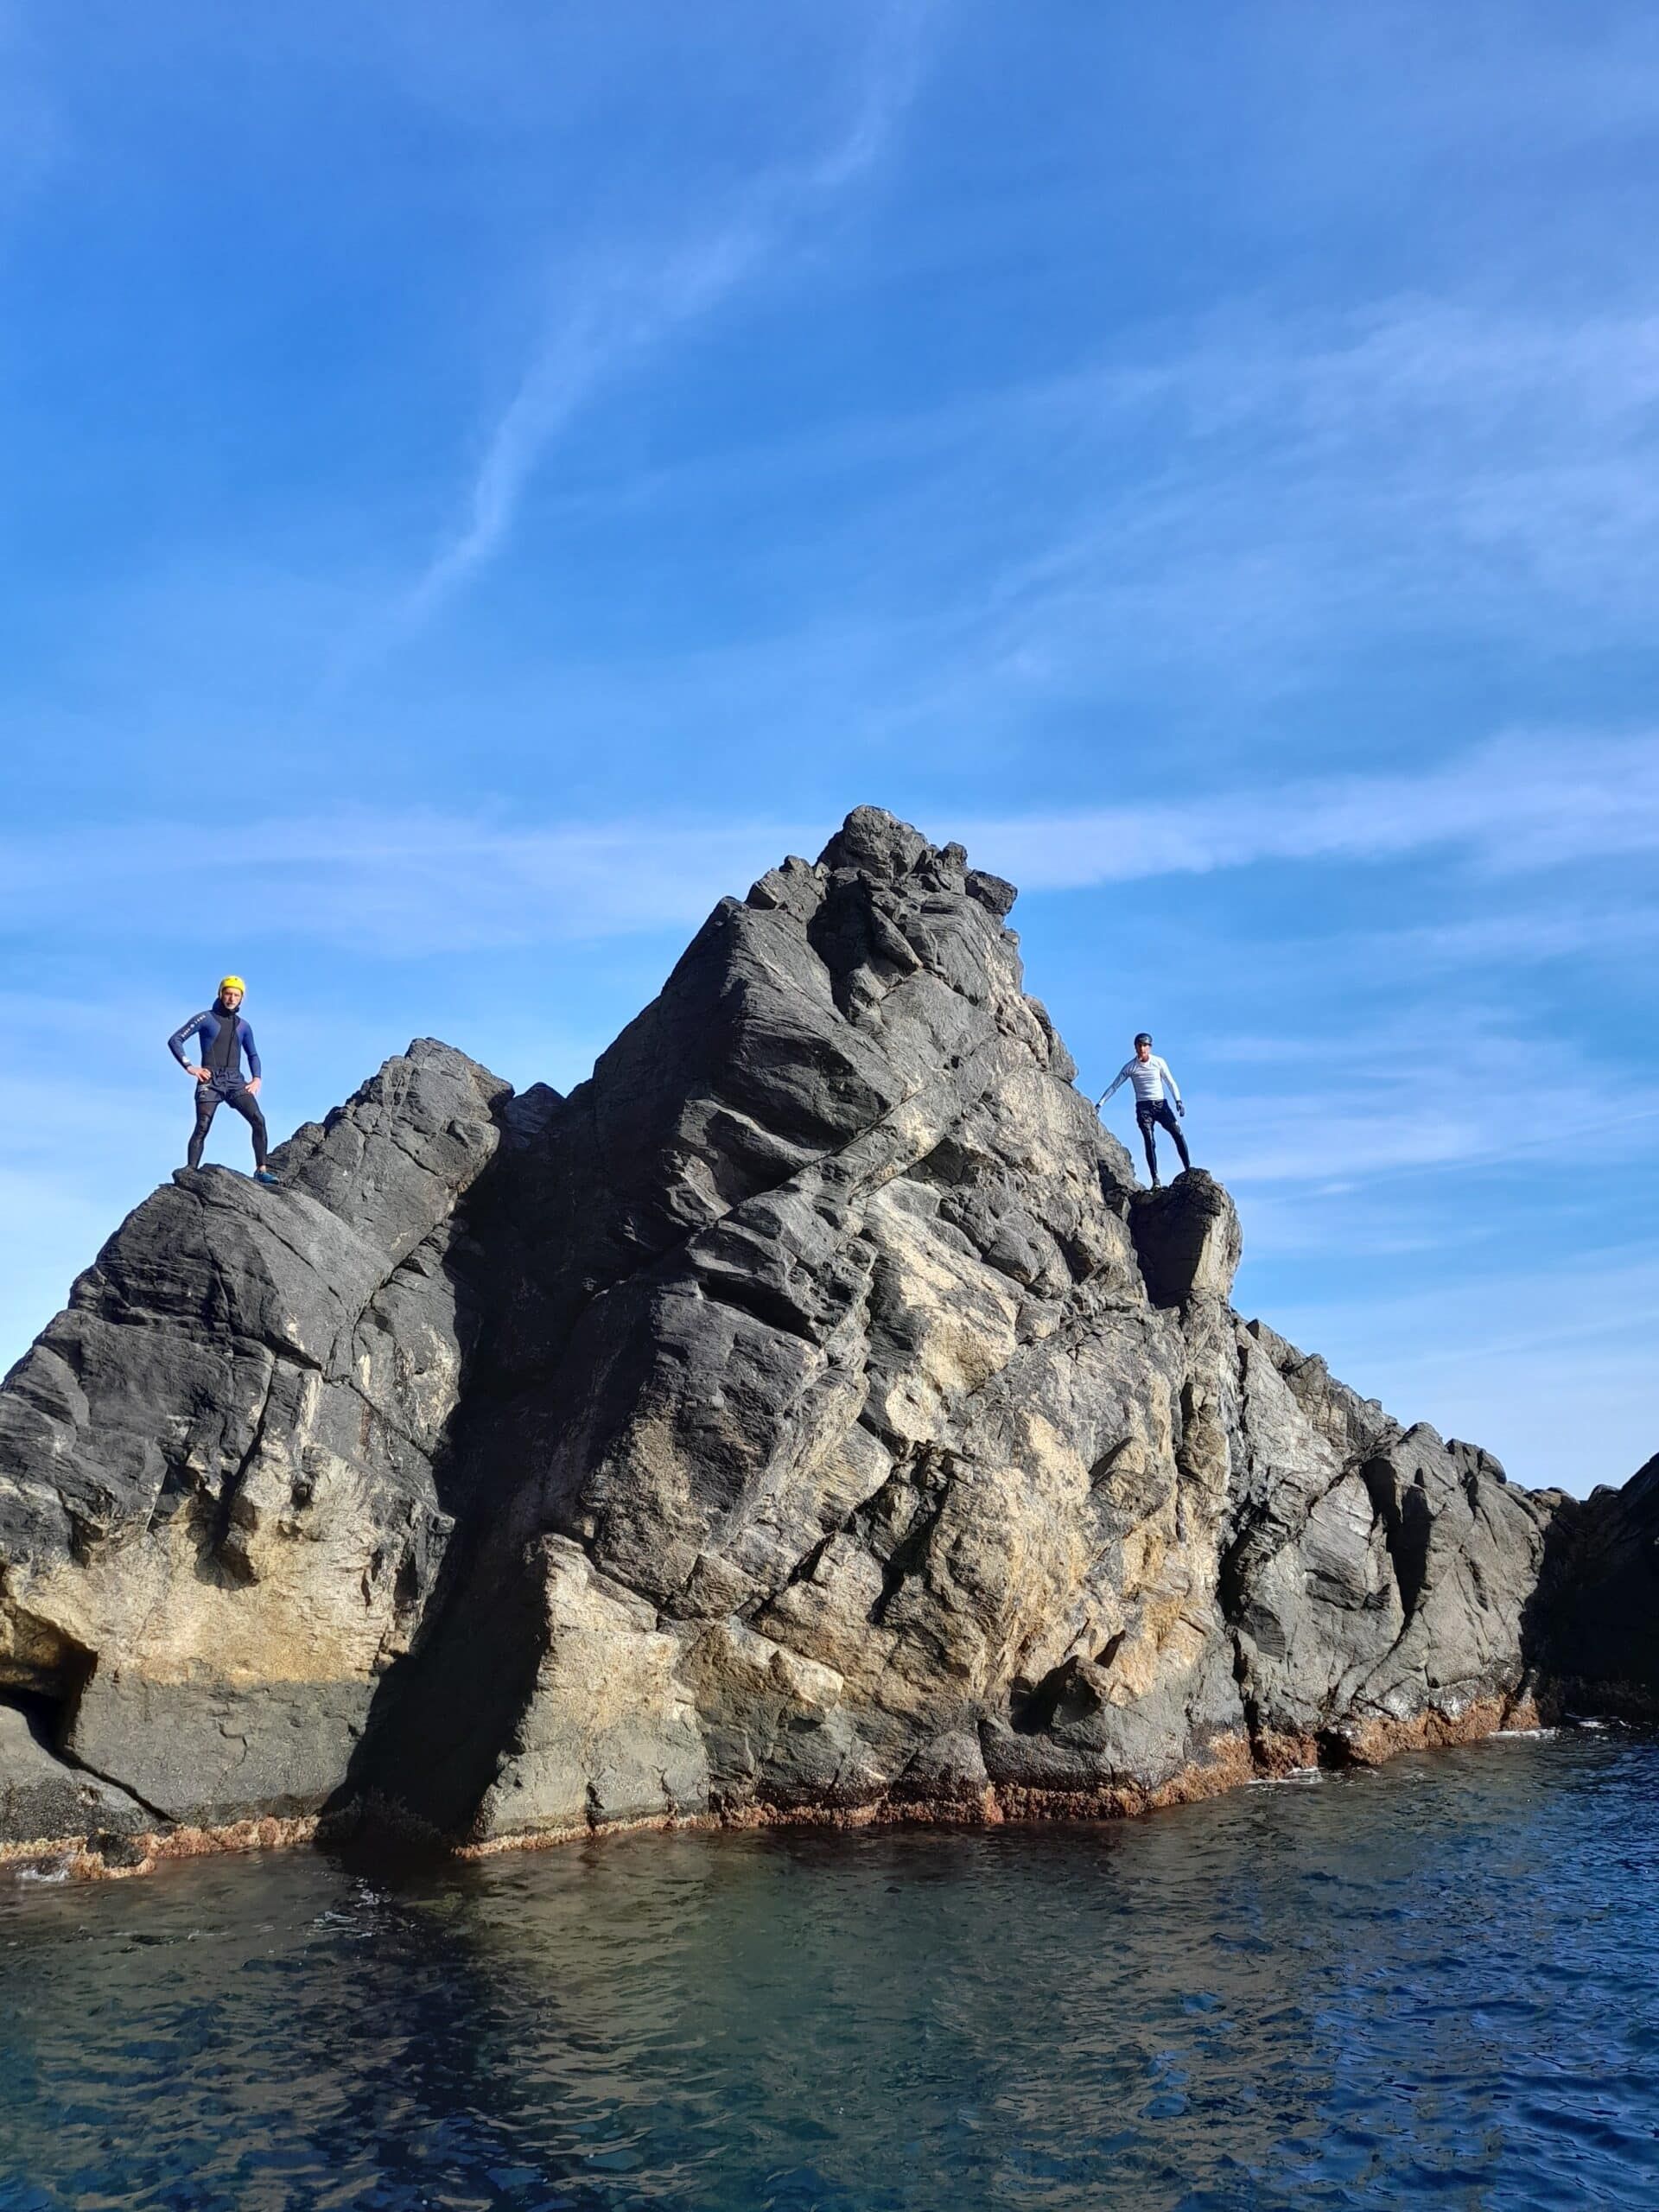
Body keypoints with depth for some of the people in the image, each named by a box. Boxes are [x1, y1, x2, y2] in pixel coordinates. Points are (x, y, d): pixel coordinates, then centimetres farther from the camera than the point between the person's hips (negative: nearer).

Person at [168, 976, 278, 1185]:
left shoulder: (243, 1026, 17)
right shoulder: (205, 1019, 3)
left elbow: (253, 1055, 29)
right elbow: (175, 1040, 0)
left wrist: (257, 1078, 12)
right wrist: (189, 1067, -9)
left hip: (235, 1082, 4)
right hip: (210, 1081, -3)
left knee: (258, 1120, -13)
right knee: (202, 1128, -12)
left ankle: (261, 1170, -11)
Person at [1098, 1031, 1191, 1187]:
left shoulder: (1159, 1062, 3)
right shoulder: (1130, 1067, 1)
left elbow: (1171, 1083, 8)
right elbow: (1114, 1086, 3)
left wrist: (1178, 1101, -6)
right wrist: (1100, 1104, -4)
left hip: (1161, 1104, 1)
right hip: (1143, 1107, -1)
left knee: (1178, 1133, -13)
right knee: (1149, 1142, -12)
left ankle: (1189, 1170, -9)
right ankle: (1155, 1180, -15)